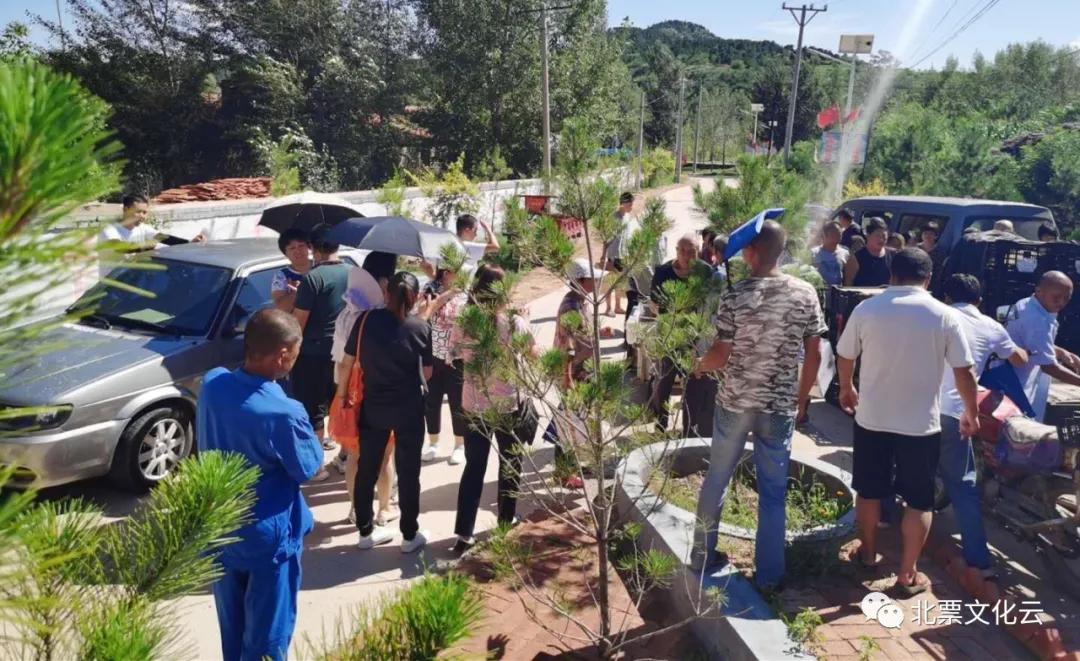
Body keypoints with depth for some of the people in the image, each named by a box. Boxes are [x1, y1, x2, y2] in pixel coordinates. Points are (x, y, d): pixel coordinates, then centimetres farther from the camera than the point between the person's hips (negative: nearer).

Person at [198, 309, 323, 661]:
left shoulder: (212, 383, -11)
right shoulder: (283, 412, -30)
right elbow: (307, 468, -13)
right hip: (268, 536, -6)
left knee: (232, 623, 27)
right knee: (267, 633, 14)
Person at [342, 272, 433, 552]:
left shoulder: (367, 319, -5)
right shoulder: (421, 328, -8)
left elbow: (347, 363, -2)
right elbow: (427, 373, -2)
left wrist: (341, 390, 13)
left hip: (373, 406, 2)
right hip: (409, 409, -2)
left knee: (367, 469, 15)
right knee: (408, 472, 9)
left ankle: (366, 531, 26)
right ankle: (410, 535, 19)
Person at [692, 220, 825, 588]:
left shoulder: (736, 295, -12)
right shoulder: (805, 294, -5)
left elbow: (721, 355, -10)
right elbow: (814, 355, -1)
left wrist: (699, 366, 11)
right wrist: (801, 399, 12)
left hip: (735, 402, -1)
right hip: (781, 406, 1)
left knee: (716, 479, 16)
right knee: (773, 491, 11)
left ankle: (702, 556, 27)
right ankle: (768, 574, 20)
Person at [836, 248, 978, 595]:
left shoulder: (867, 309, -5)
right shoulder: (944, 316, -9)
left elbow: (844, 357, 6)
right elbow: (964, 372, -5)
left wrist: (847, 389, 25)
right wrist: (971, 413, 11)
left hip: (872, 418, 2)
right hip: (921, 424, -1)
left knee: (869, 490, 19)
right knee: (919, 501, 12)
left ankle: (868, 552, 37)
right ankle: (907, 574, 19)